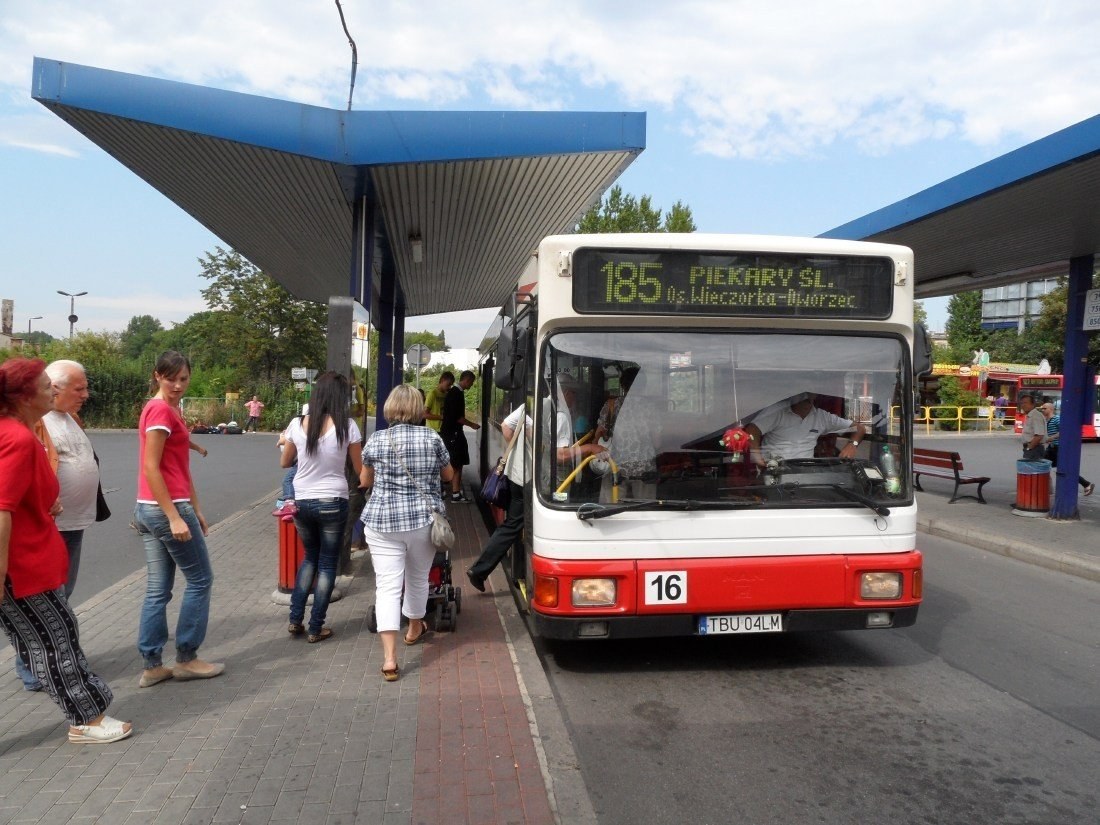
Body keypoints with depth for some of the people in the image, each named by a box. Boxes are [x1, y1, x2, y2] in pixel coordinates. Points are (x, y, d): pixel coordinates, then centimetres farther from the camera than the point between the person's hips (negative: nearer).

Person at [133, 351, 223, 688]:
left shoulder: (171, 410, 16)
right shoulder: (160, 410, -14)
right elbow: (150, 468, -19)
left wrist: (196, 509, 17)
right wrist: (175, 517, -21)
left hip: (148, 510, 9)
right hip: (166, 508, -9)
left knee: (157, 589, 10)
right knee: (200, 579, 3)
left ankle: (152, 666, 15)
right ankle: (186, 659, 12)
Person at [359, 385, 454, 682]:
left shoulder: (375, 440, 0)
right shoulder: (432, 438, 0)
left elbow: (365, 481, 15)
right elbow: (448, 475, 15)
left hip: (382, 522, -1)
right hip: (423, 519, 1)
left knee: (388, 585, -3)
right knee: (418, 579, 20)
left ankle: (389, 657, -11)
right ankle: (414, 630, 43)